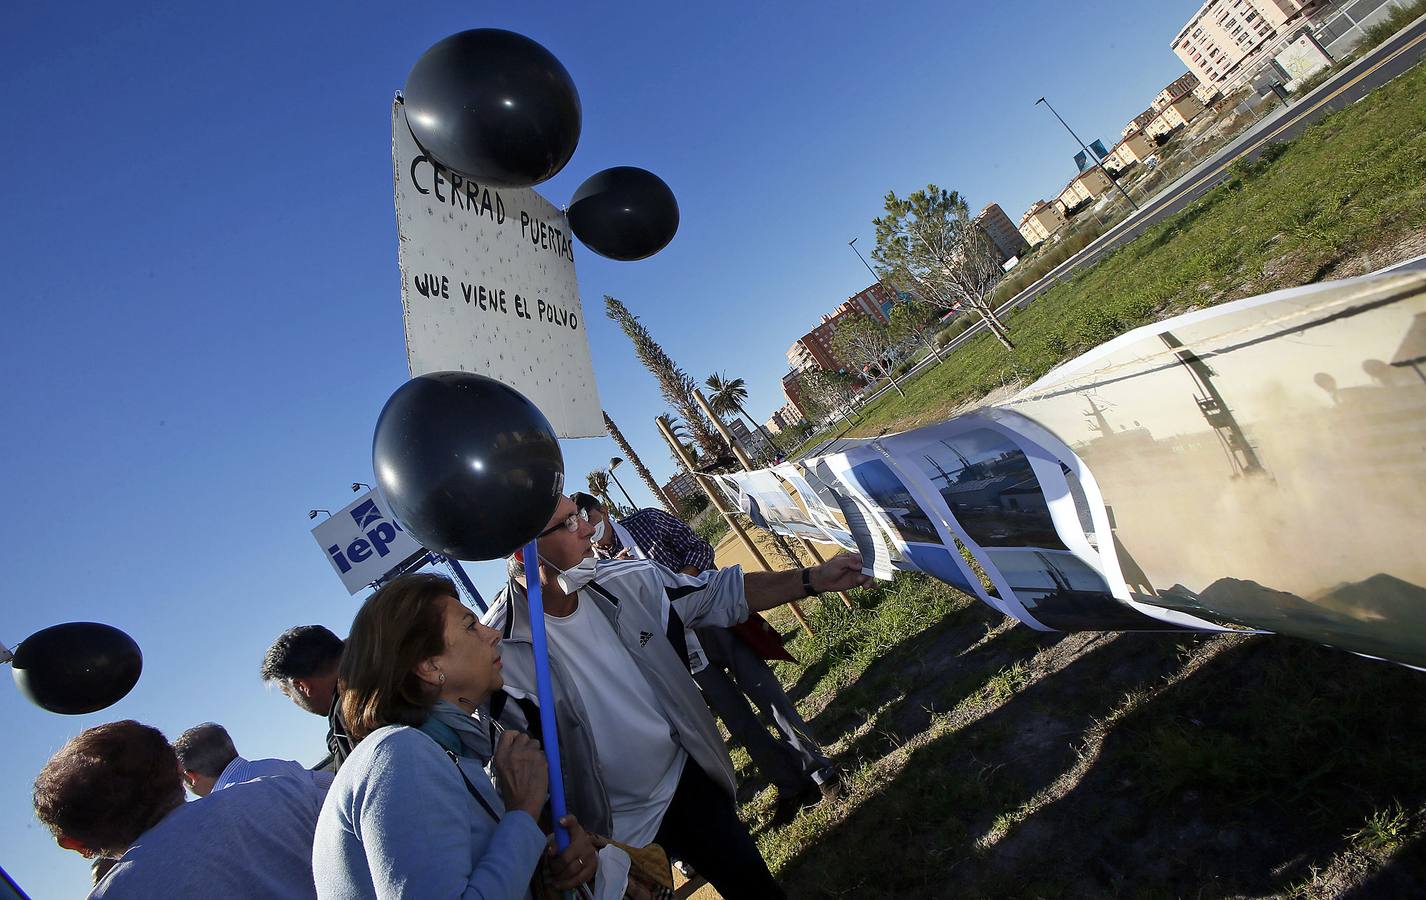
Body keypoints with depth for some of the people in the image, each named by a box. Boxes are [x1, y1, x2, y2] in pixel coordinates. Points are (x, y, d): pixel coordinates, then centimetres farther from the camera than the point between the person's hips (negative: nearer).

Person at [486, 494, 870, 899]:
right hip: (614, 830, -4)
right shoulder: (499, 652, -26)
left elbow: (720, 592, -2)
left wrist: (814, 579, -6)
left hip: (687, 780, 4)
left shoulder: (626, 580, -13)